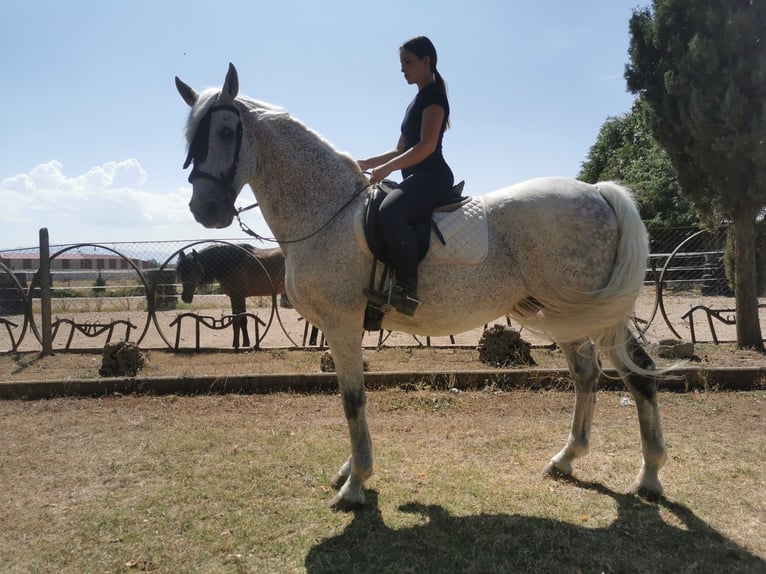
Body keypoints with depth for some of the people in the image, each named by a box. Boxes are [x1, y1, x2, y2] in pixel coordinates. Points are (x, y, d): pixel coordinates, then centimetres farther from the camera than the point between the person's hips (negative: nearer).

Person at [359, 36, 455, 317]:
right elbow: (401, 150, 26)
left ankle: (407, 290, -38)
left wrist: (386, 168, -22)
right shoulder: (417, 101, 24)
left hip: (432, 177, -11)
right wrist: (366, 164, 15)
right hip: (417, 178, 11)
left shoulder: (433, 95, -4)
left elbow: (426, 146, -18)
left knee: (390, 212, -36)